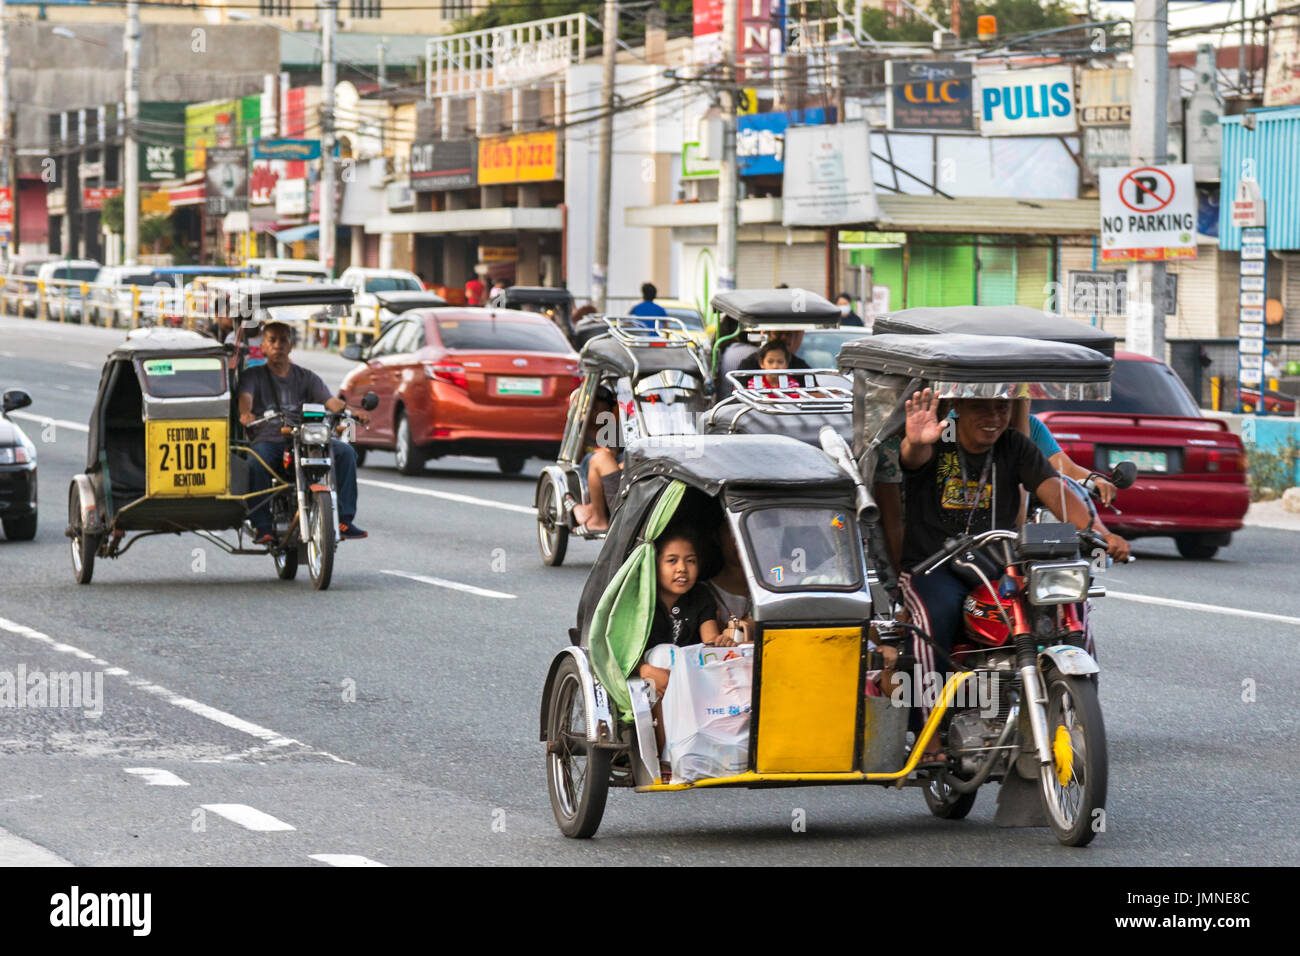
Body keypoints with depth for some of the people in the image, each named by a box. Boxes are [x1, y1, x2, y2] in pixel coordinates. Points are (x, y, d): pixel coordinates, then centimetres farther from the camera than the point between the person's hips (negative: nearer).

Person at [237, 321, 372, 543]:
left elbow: (330, 400, 3)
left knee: (345, 452, -22)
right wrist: (245, 413, -34)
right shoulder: (253, 376, 13)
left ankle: (344, 519, -22)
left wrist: (353, 410, -19)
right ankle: (262, 526, -31)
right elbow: (245, 396, -9)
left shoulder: (306, 377, 18)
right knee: (255, 464, -37)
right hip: (268, 439, -2)